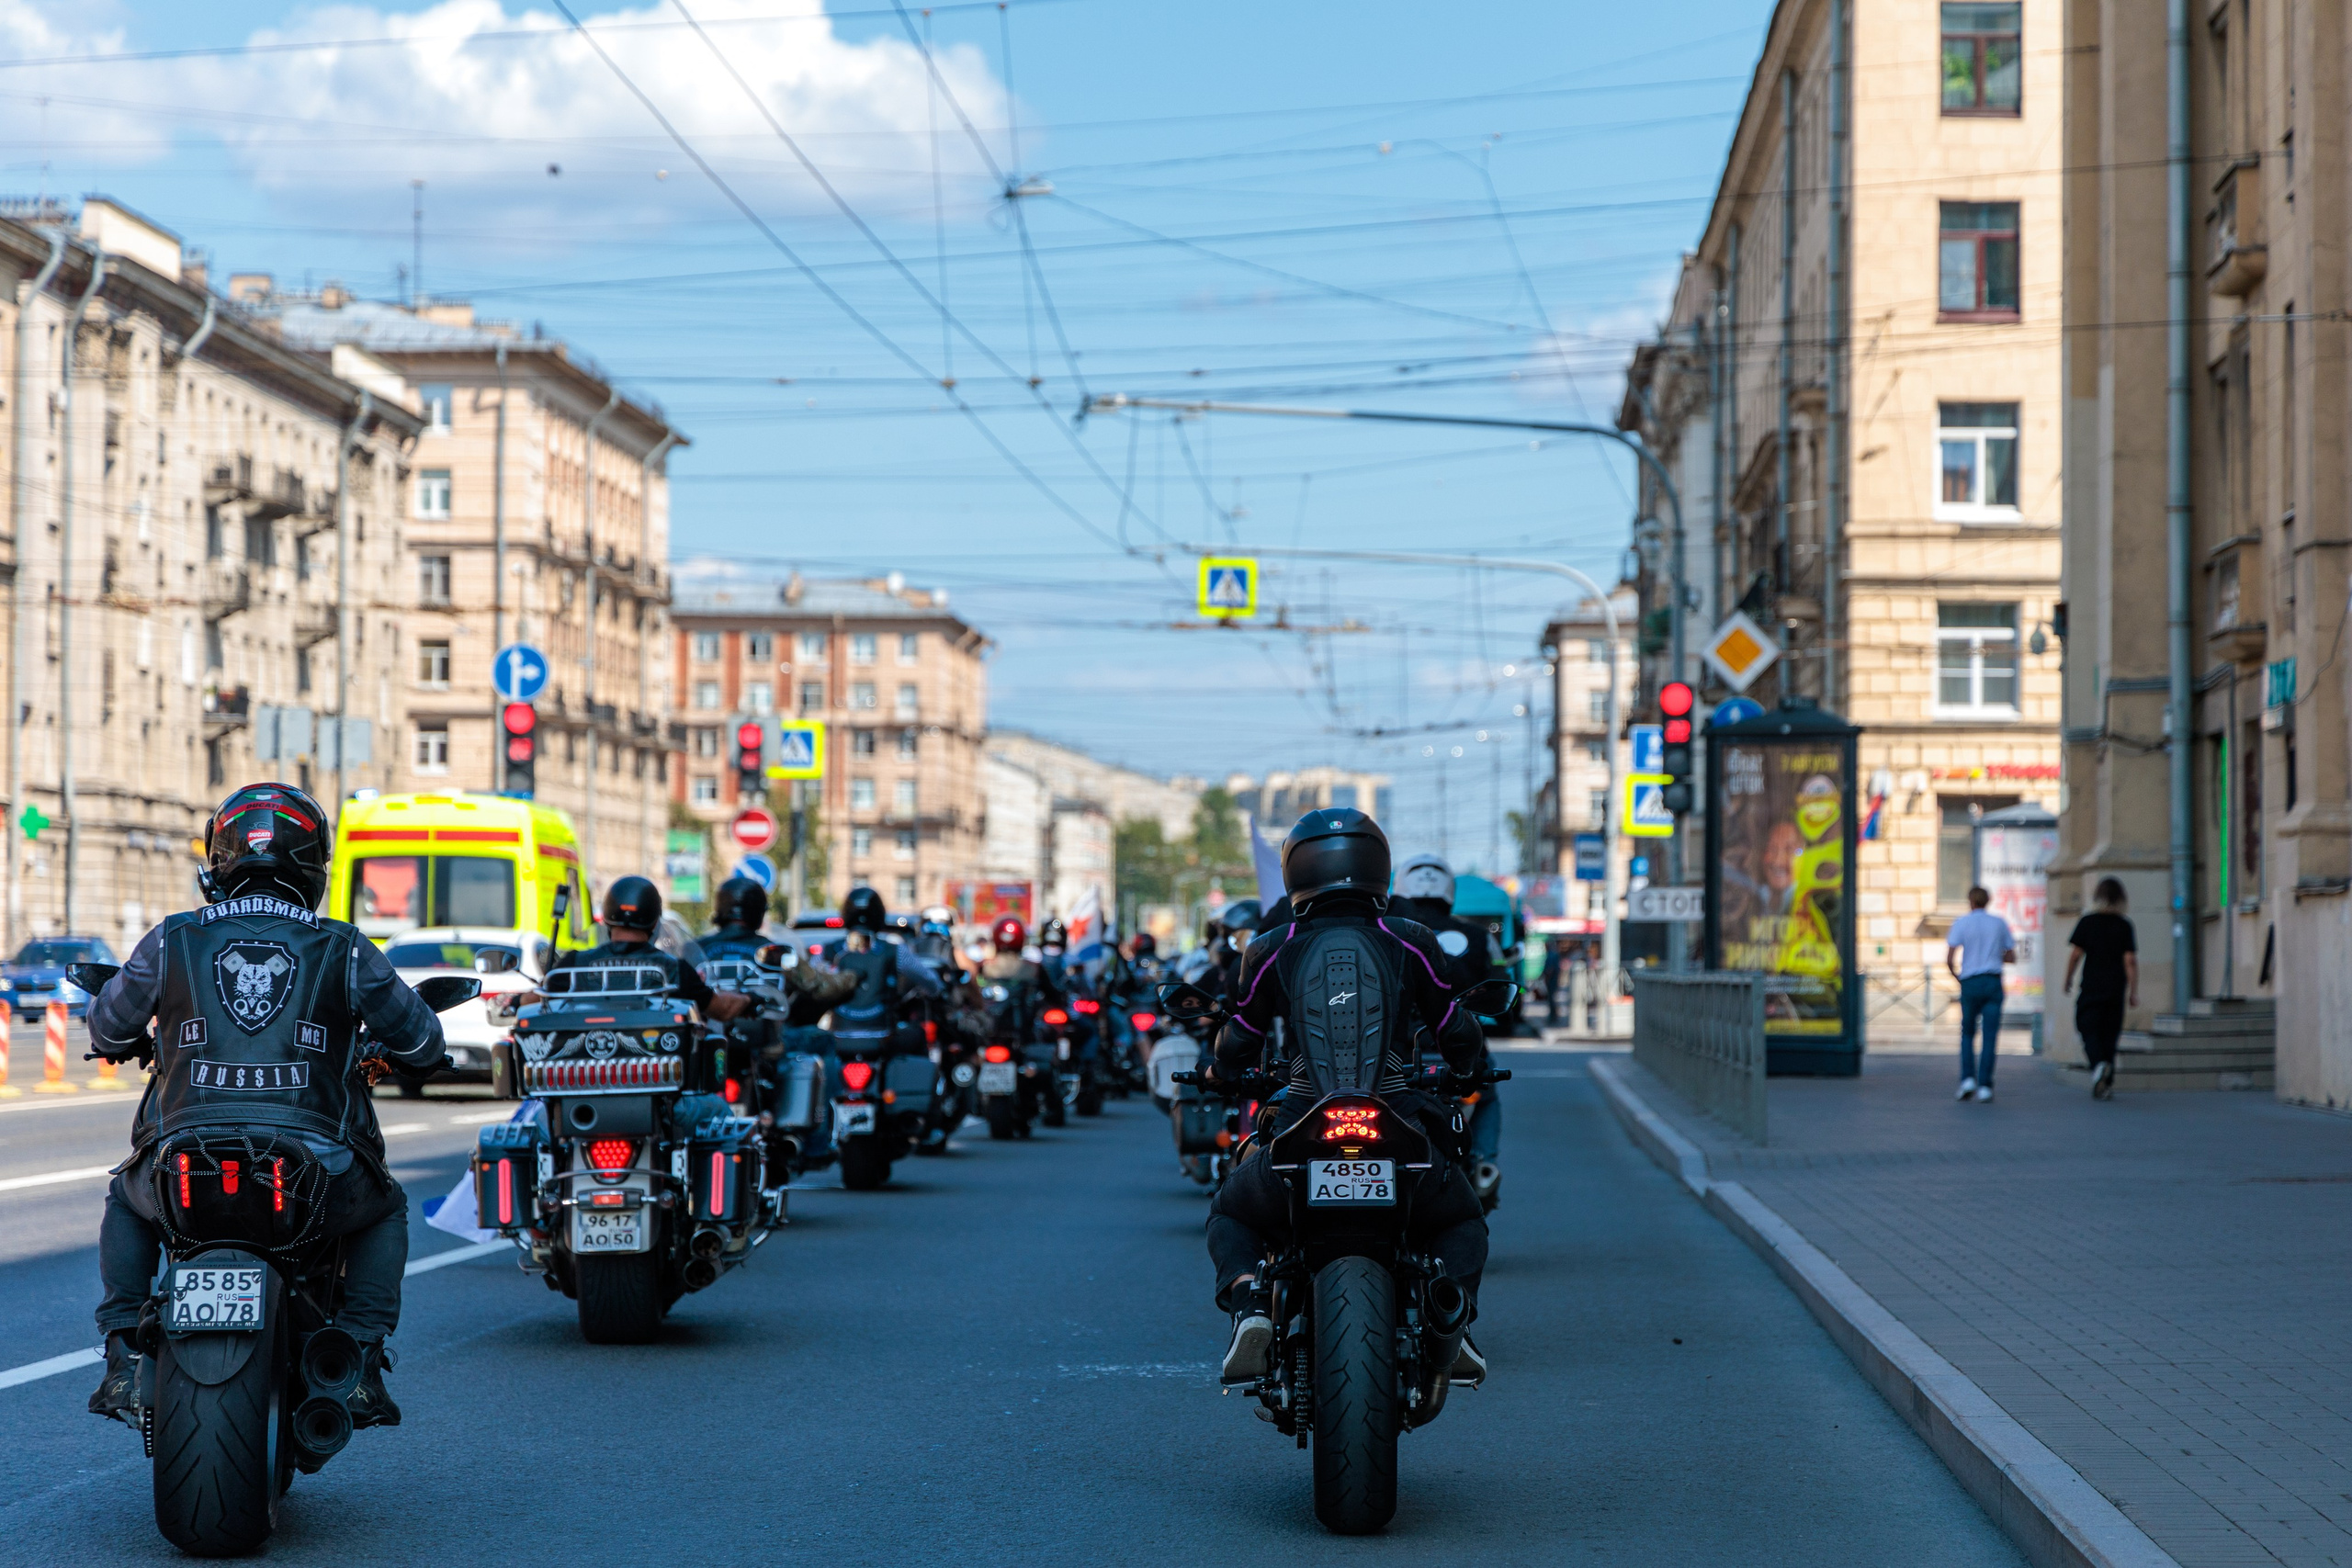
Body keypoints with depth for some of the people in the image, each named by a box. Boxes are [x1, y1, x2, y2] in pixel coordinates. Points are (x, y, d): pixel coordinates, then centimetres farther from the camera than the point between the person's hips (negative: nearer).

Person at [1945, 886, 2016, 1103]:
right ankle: (1984, 1086, -8)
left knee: (1967, 1034, 14)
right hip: (1993, 982, 1)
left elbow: (1949, 959, -6)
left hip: (1970, 983, -1)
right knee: (1990, 1037, -1)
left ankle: (1967, 1079, 0)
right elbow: (2012, 957, 14)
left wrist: (1955, 975, 12)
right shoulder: (2000, 923, 8)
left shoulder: (1961, 923, 0)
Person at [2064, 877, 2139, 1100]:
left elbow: (2075, 954, -5)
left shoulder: (2087, 922, -2)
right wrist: (2133, 992, 1)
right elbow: (2130, 960, -2)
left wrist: (2068, 981, 9)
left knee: (2089, 1031, 1)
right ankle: (2107, 1083, 11)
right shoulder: (2124, 925, 2)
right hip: (2116, 990, 2)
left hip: (2091, 987, -2)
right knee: (2110, 1034, 10)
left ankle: (2098, 1064, -28)